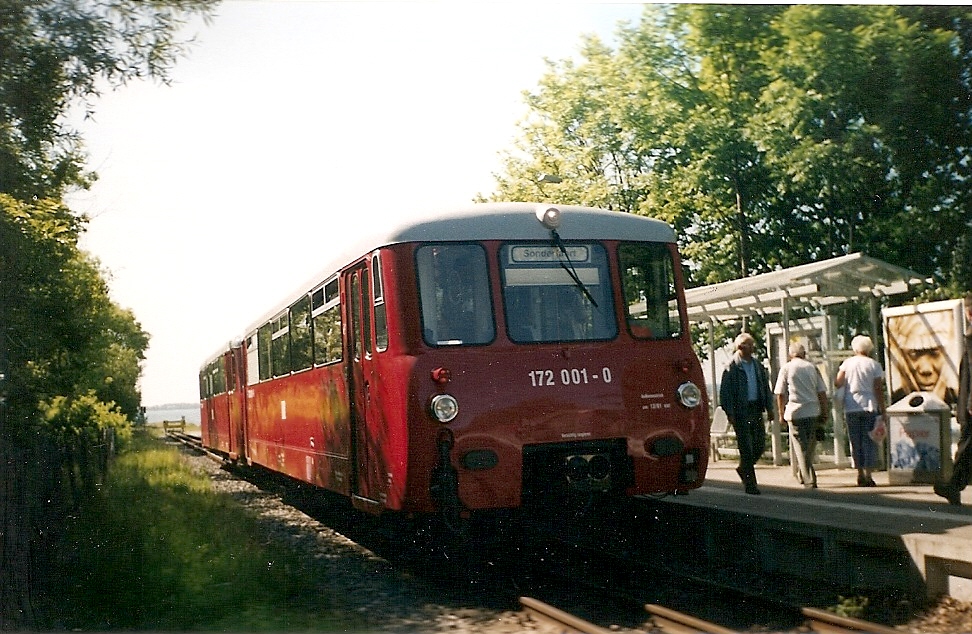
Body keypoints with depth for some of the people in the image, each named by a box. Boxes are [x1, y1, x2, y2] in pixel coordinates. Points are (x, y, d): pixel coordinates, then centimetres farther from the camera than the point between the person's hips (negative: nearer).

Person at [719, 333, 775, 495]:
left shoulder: (758, 366, 13)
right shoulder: (732, 367, -6)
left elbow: (766, 387, 19)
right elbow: (725, 391, -9)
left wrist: (769, 407, 10)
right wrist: (730, 413, -14)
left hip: (756, 410, 6)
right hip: (741, 412, -6)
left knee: (760, 445, 7)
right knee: (746, 447, -3)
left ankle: (743, 468, 31)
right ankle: (750, 484, 3)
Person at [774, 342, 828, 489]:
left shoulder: (786, 368, 1)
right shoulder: (812, 367, 7)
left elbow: (780, 394, 0)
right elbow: (822, 393, 6)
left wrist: (781, 415, 7)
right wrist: (823, 412, 13)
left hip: (795, 413, -3)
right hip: (813, 412, 3)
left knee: (801, 448, 1)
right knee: (810, 446, 16)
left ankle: (809, 480, -5)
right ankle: (804, 475, 26)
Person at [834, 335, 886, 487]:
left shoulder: (847, 363, 3)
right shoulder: (874, 365, 0)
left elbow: (837, 383, -3)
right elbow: (879, 389, -3)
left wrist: (838, 371, 15)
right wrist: (882, 409, 1)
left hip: (851, 407, 1)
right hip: (869, 407, -1)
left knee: (855, 442, 8)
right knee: (869, 441, 2)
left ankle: (860, 474, 7)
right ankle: (868, 476, -3)